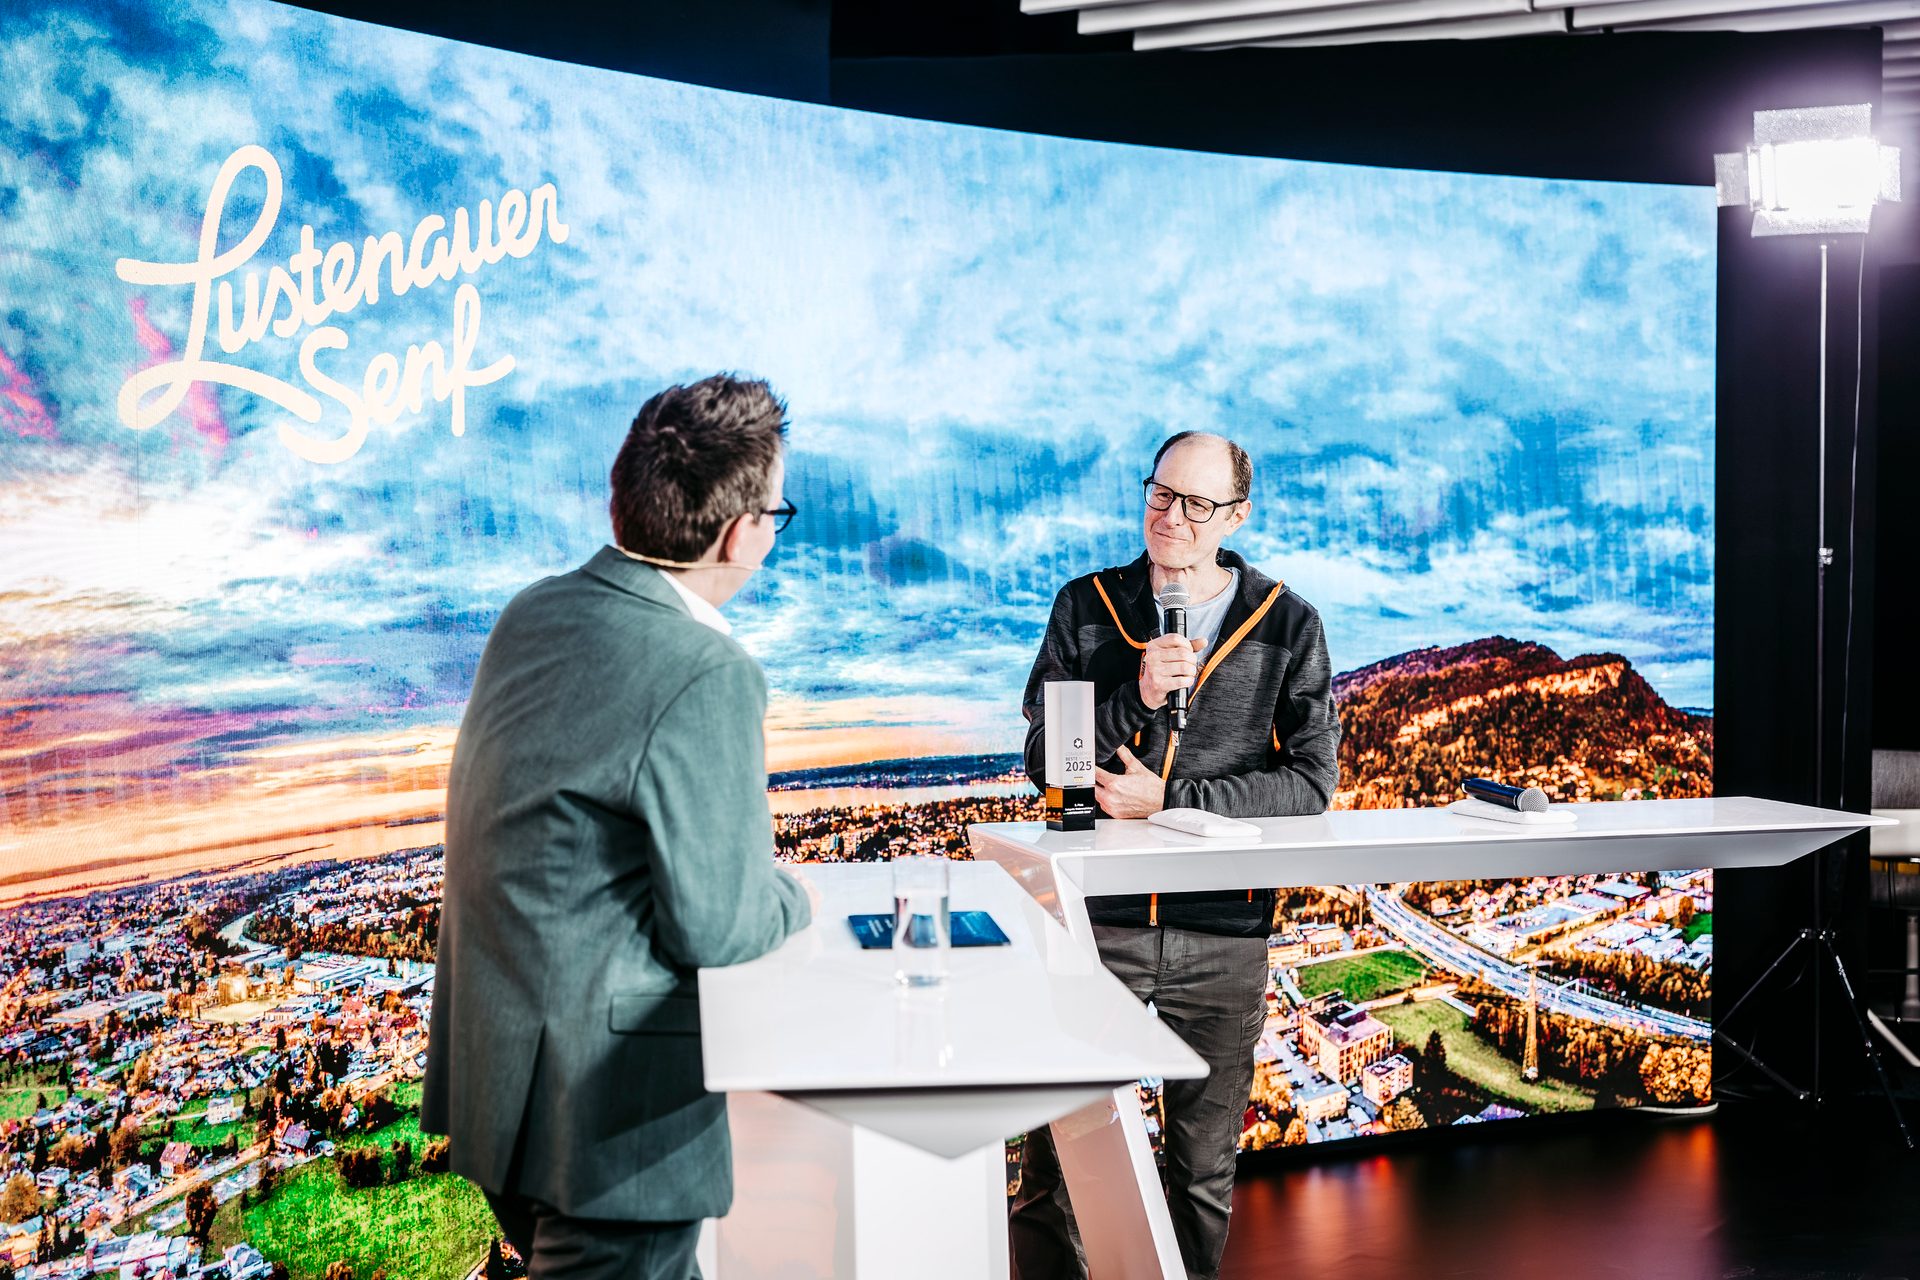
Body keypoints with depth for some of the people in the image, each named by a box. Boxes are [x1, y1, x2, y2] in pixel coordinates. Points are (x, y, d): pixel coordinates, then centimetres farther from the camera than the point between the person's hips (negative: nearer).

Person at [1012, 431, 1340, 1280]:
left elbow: (1311, 779, -4)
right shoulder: (1086, 607, 2)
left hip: (1223, 935, 0)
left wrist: (1172, 802, -13)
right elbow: (1043, 759, -2)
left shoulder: (1286, 624, 0)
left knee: (1204, 1172, 16)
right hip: (1099, 921, 0)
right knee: (1054, 1161, 2)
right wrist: (1137, 697, -18)